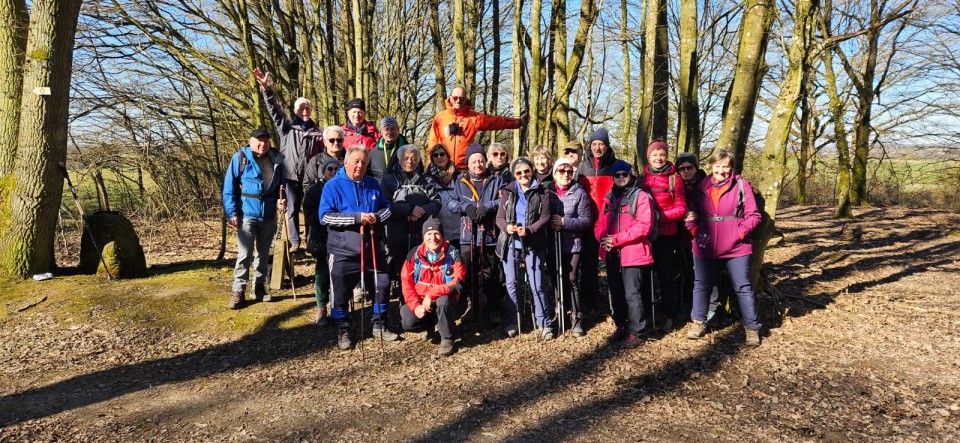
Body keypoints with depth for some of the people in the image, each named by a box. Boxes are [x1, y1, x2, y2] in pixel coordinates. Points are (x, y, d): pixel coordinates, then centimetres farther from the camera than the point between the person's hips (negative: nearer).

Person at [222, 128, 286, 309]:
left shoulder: (276, 159, 3)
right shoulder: (240, 158, -7)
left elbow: (281, 184, 14)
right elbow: (229, 187, -7)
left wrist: (281, 199, -5)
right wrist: (232, 213, -12)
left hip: (269, 216, 4)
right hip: (247, 214, -4)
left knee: (263, 253, 14)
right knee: (244, 254, -5)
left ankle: (259, 286, 26)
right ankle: (238, 291, 3)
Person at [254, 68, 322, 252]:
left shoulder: (317, 132, 9)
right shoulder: (287, 126, 10)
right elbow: (274, 109, 0)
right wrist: (266, 89, -11)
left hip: (310, 178, 0)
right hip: (290, 176, 0)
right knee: (292, 211, 4)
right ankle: (295, 242, 12)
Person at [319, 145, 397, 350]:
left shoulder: (373, 184, 8)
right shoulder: (333, 186, -7)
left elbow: (387, 208, 13)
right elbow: (325, 216, -15)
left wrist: (376, 217, -12)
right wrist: (356, 218, -22)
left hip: (373, 249, 4)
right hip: (343, 251, -4)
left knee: (382, 286, 12)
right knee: (341, 292, 3)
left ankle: (380, 325, 29)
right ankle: (342, 331, 21)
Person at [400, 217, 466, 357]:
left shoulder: (452, 254, -12)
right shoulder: (414, 254, -5)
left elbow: (457, 284, -20)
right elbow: (406, 283, -4)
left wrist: (431, 294, -27)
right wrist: (416, 305, -19)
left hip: (444, 300, -2)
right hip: (420, 300, 2)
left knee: (443, 300, -37)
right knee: (408, 323, -24)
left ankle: (447, 339, -11)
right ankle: (428, 325, 15)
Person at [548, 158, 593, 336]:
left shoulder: (579, 193, -2)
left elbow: (586, 220, -7)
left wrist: (564, 222, -17)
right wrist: (548, 224, -14)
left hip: (573, 244, -2)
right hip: (551, 245, 3)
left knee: (571, 280, -3)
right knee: (556, 280, 12)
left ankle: (576, 318, 6)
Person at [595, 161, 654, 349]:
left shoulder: (640, 196, -5)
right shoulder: (609, 198, 14)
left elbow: (644, 226, -15)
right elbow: (601, 224, 13)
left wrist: (616, 239, -18)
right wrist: (603, 238, -11)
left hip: (633, 253, -6)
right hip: (612, 254, 7)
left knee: (632, 294, -5)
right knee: (616, 293, 15)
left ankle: (636, 332, 6)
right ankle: (621, 326, 29)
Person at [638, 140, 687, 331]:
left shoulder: (673, 178, -2)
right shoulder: (642, 178, 6)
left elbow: (681, 209, -3)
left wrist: (661, 215, -16)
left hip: (666, 234, -2)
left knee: (666, 275, 5)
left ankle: (669, 315, 15)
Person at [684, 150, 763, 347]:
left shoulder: (741, 185, -4)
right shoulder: (701, 187, 4)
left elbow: (754, 215, -4)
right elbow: (692, 212, 12)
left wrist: (741, 232, -15)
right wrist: (694, 229, -4)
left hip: (736, 247, -3)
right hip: (705, 247, 3)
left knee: (743, 286, 3)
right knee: (702, 284, 14)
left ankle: (752, 327, 15)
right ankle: (698, 322, 29)